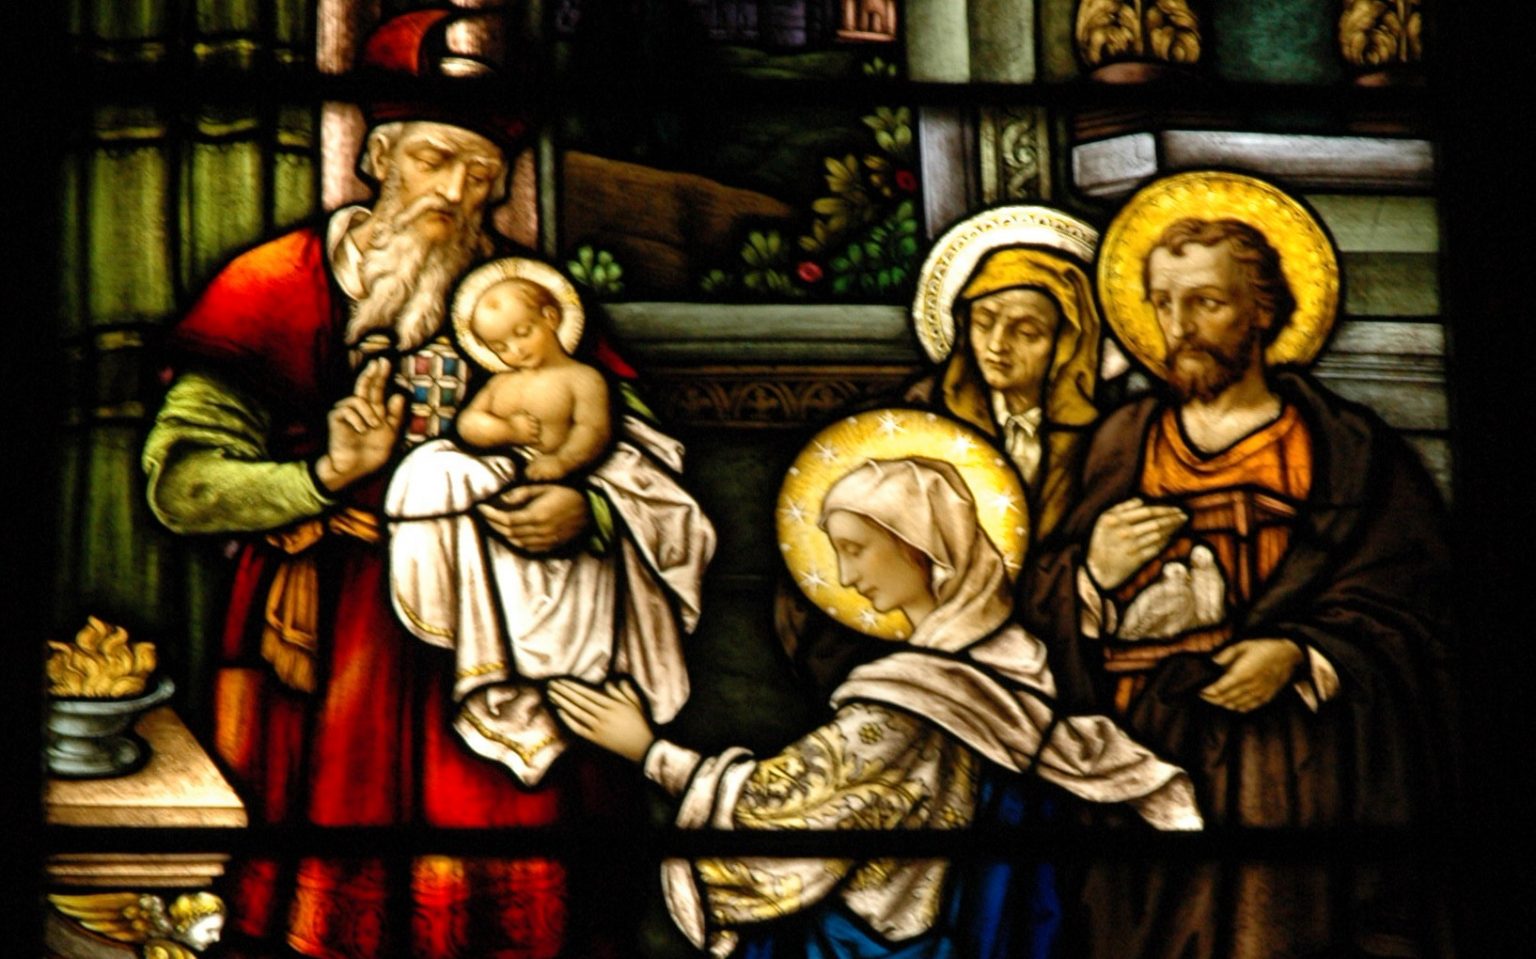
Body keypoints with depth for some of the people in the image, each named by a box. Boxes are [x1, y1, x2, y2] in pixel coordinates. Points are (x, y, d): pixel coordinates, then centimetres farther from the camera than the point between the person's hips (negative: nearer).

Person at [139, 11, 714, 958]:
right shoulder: (286, 287, 4)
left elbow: (646, 474, 8)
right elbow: (180, 482, -3)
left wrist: (586, 511, -14)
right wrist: (327, 477, -16)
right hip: (331, 647, -1)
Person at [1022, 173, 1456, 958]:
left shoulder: (1345, 453, 6)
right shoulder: (1121, 445, 16)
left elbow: (1398, 621, 0)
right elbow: (1043, 618, 13)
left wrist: (1301, 659, -15)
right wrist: (1095, 571, -7)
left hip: (1290, 786, -2)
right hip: (1139, 780, 2)